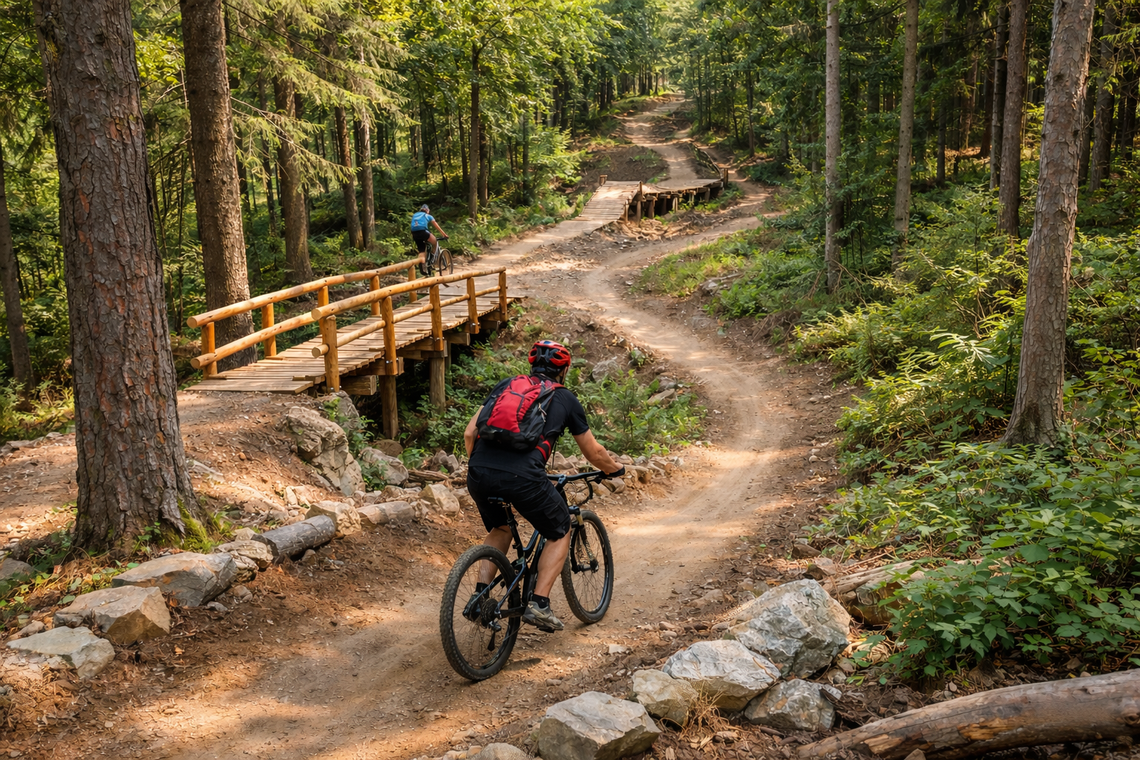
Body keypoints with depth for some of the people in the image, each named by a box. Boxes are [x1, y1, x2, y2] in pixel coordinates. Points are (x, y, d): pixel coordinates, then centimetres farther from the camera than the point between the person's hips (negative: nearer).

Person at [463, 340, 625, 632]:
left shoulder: (506, 384, 25)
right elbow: (594, 453, 25)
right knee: (559, 534, 21)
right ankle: (538, 605, 11)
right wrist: (615, 469, 46)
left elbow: (469, 433, 21)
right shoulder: (565, 399, 17)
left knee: (500, 530, 33)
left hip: (478, 475, 4)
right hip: (522, 477, -4)